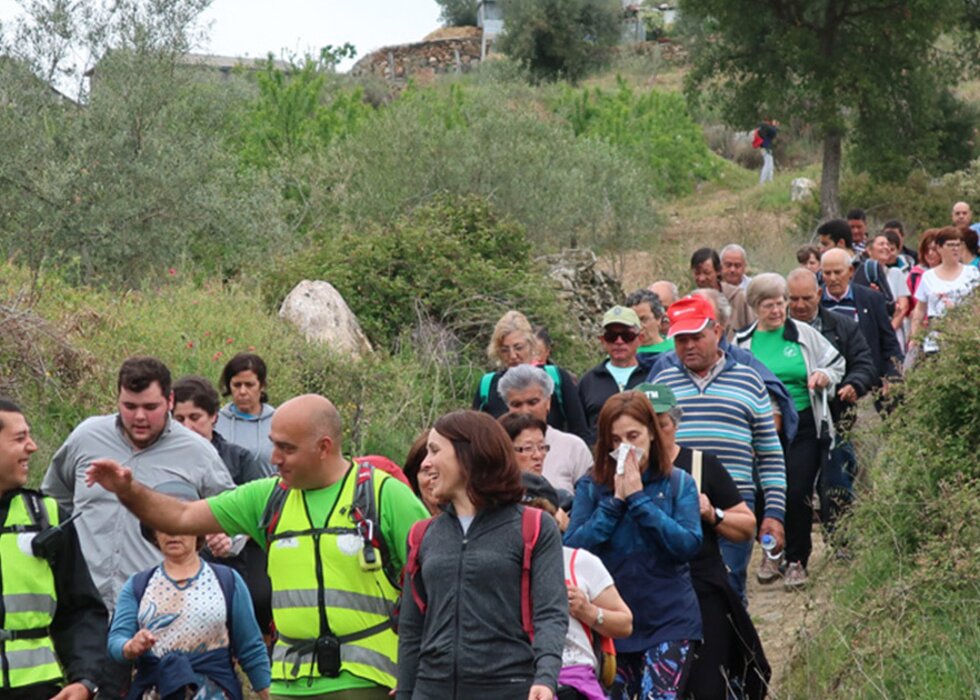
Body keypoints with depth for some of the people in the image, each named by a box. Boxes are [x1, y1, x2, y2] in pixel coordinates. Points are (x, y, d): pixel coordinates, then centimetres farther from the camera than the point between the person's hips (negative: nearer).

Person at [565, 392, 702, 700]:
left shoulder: (678, 483, 1)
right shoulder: (591, 487, 3)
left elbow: (689, 544, -12)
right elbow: (572, 547, -7)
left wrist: (638, 498, -14)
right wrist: (615, 501, -12)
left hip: (669, 620, -2)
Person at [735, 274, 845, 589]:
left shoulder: (805, 334, 5)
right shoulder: (743, 343, 4)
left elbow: (836, 362, 15)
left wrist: (824, 376, -5)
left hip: (803, 428, -1)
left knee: (798, 495, -7)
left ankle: (796, 560, 10)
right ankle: (771, 553, 28)